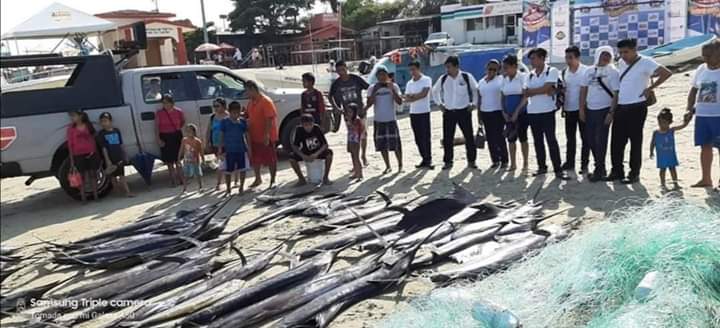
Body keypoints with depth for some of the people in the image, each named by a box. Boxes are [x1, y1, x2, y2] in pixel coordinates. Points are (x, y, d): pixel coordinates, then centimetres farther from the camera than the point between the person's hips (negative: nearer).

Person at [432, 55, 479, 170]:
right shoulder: (443, 78, 1)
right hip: (448, 112, 2)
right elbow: (435, 90, 19)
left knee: (469, 136, 2)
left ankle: (471, 161, 14)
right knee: (447, 138, 2)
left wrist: (473, 103, 3)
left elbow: (476, 90, 9)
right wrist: (440, 103, 11)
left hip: (464, 111, -2)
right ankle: (448, 161, 13)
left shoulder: (467, 77, -5)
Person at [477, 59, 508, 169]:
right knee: (490, 138, 7)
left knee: (499, 137, -5)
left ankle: (504, 160, 6)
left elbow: (504, 96, -4)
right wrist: (479, 115, 11)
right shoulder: (481, 82, 11)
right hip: (485, 113, 5)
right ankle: (495, 160, 16)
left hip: (497, 112, -4)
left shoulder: (500, 80, -1)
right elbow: (479, 99, 13)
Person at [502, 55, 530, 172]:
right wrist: (504, 112, 0)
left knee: (522, 137, 0)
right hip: (509, 114, 5)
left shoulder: (522, 77, -7)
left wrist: (516, 112, -15)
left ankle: (525, 163, 10)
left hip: (521, 112, -5)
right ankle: (513, 163, 13)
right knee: (511, 138, 5)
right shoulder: (505, 79, 9)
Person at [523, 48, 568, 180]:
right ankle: (542, 167, 20)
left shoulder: (551, 71, -4)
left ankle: (558, 170, -3)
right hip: (532, 112, 5)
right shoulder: (530, 75, 11)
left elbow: (546, 88, -17)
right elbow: (526, 93, 0)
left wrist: (532, 91, -6)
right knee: (538, 140, 10)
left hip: (547, 111, -5)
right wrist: (544, 91, -12)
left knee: (551, 140, -6)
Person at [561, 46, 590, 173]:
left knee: (585, 138, 3)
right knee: (570, 138, 11)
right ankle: (569, 162, 20)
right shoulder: (564, 72, 6)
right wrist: (563, 107, 8)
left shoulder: (586, 71, -8)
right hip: (569, 109, 5)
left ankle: (584, 164, 8)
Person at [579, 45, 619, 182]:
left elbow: (616, 94, -8)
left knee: (600, 140, -3)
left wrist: (611, 113, -15)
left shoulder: (613, 72, -4)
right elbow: (583, 90, 10)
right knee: (590, 139, 8)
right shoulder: (589, 71, 9)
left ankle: (599, 170, 8)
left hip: (604, 110, -5)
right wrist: (582, 109, 4)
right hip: (590, 110, 5)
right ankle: (600, 167, 24)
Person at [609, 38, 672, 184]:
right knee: (616, 141, 7)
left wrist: (650, 88, -13)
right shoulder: (621, 63, 11)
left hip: (636, 108, -6)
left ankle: (634, 173, 9)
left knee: (635, 141, 1)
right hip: (620, 107, 6)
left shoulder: (645, 62, -9)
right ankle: (617, 171, 18)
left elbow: (666, 73, -17)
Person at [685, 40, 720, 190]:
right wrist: (690, 109, 7)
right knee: (705, 146, 10)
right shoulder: (701, 69, 9)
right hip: (701, 115, 5)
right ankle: (706, 179, 18)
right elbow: (693, 90, 16)